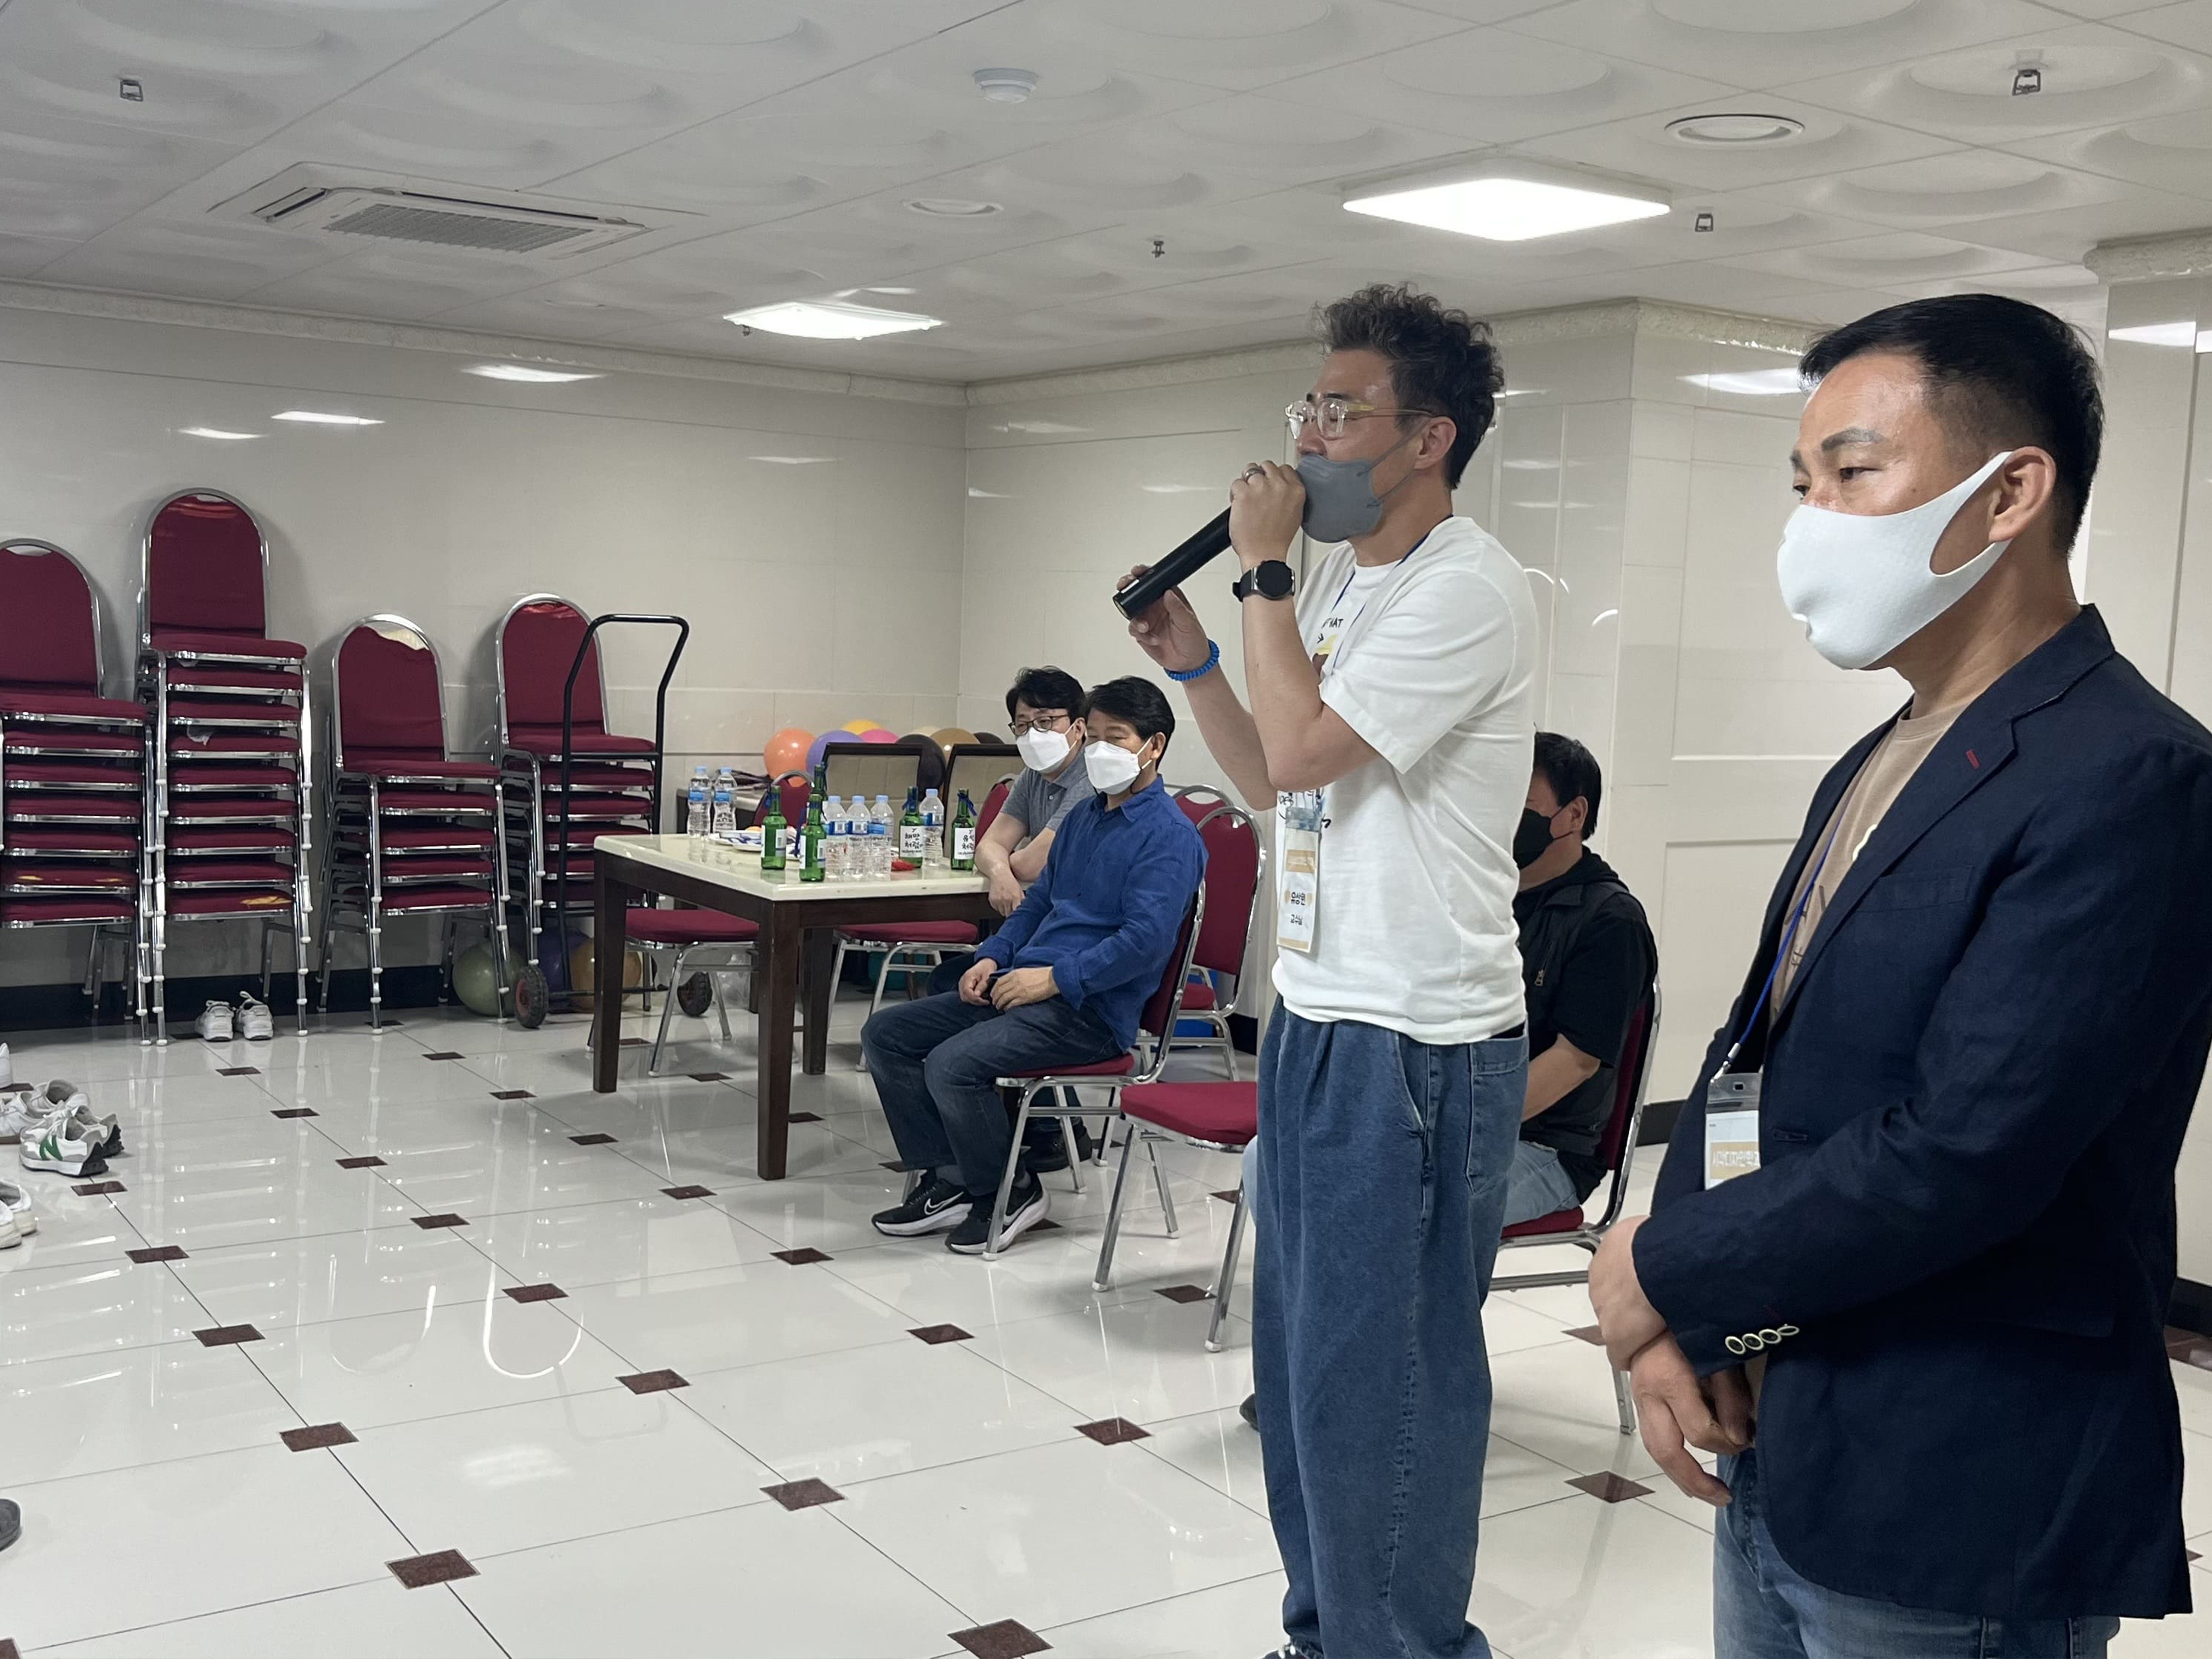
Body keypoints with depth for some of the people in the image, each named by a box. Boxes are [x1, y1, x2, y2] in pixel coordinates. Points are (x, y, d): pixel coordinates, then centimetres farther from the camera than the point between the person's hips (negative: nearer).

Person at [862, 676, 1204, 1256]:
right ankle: (948, 1181, 6)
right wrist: (992, 957, 7)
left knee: (952, 1064, -28)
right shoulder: (1083, 817, 18)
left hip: (1091, 1008, -9)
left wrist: (1053, 978, -20)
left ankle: (1009, 1192, -4)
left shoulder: (1169, 835, -10)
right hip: (1024, 986, 10)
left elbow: (1145, 939, -20)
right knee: (885, 1035, 2)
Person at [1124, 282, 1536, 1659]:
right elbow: (1272, 781, 19)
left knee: (1376, 1378, 0)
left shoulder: (1469, 590, -15)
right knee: (1302, 1356, 18)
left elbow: (1301, 750, -22)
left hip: (1417, 1044, -9)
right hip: (1317, 1020, 10)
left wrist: (1267, 571, -12)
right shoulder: (1346, 582, 13)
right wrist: (1193, 663, 6)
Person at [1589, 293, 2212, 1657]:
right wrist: (1672, 1325, -5)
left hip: (1956, 1520, -7)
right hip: (1774, 1447, 8)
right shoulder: (1877, 767, 10)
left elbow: (1957, 1156, -26)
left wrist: (1663, 1272, -12)